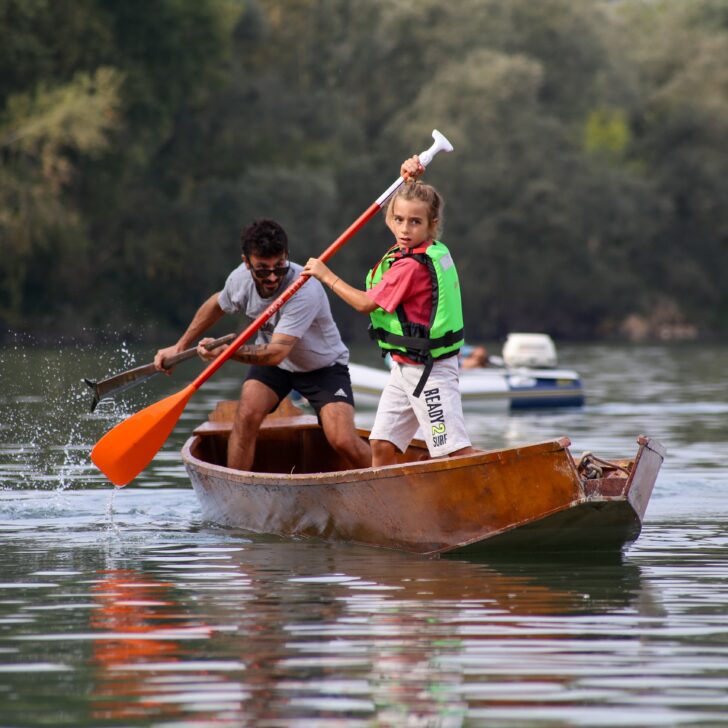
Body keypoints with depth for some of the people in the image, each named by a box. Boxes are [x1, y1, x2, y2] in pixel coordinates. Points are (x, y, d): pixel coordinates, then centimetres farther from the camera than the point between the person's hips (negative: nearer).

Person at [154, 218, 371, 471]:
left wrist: (225, 351, -49)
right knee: (246, 414, -23)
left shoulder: (305, 291, -36)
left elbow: (276, 353, -40)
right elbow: (216, 305, 8)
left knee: (343, 442, -19)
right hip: (272, 363, 4)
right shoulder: (241, 279, -17)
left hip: (324, 365, -4)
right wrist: (180, 347, 11)